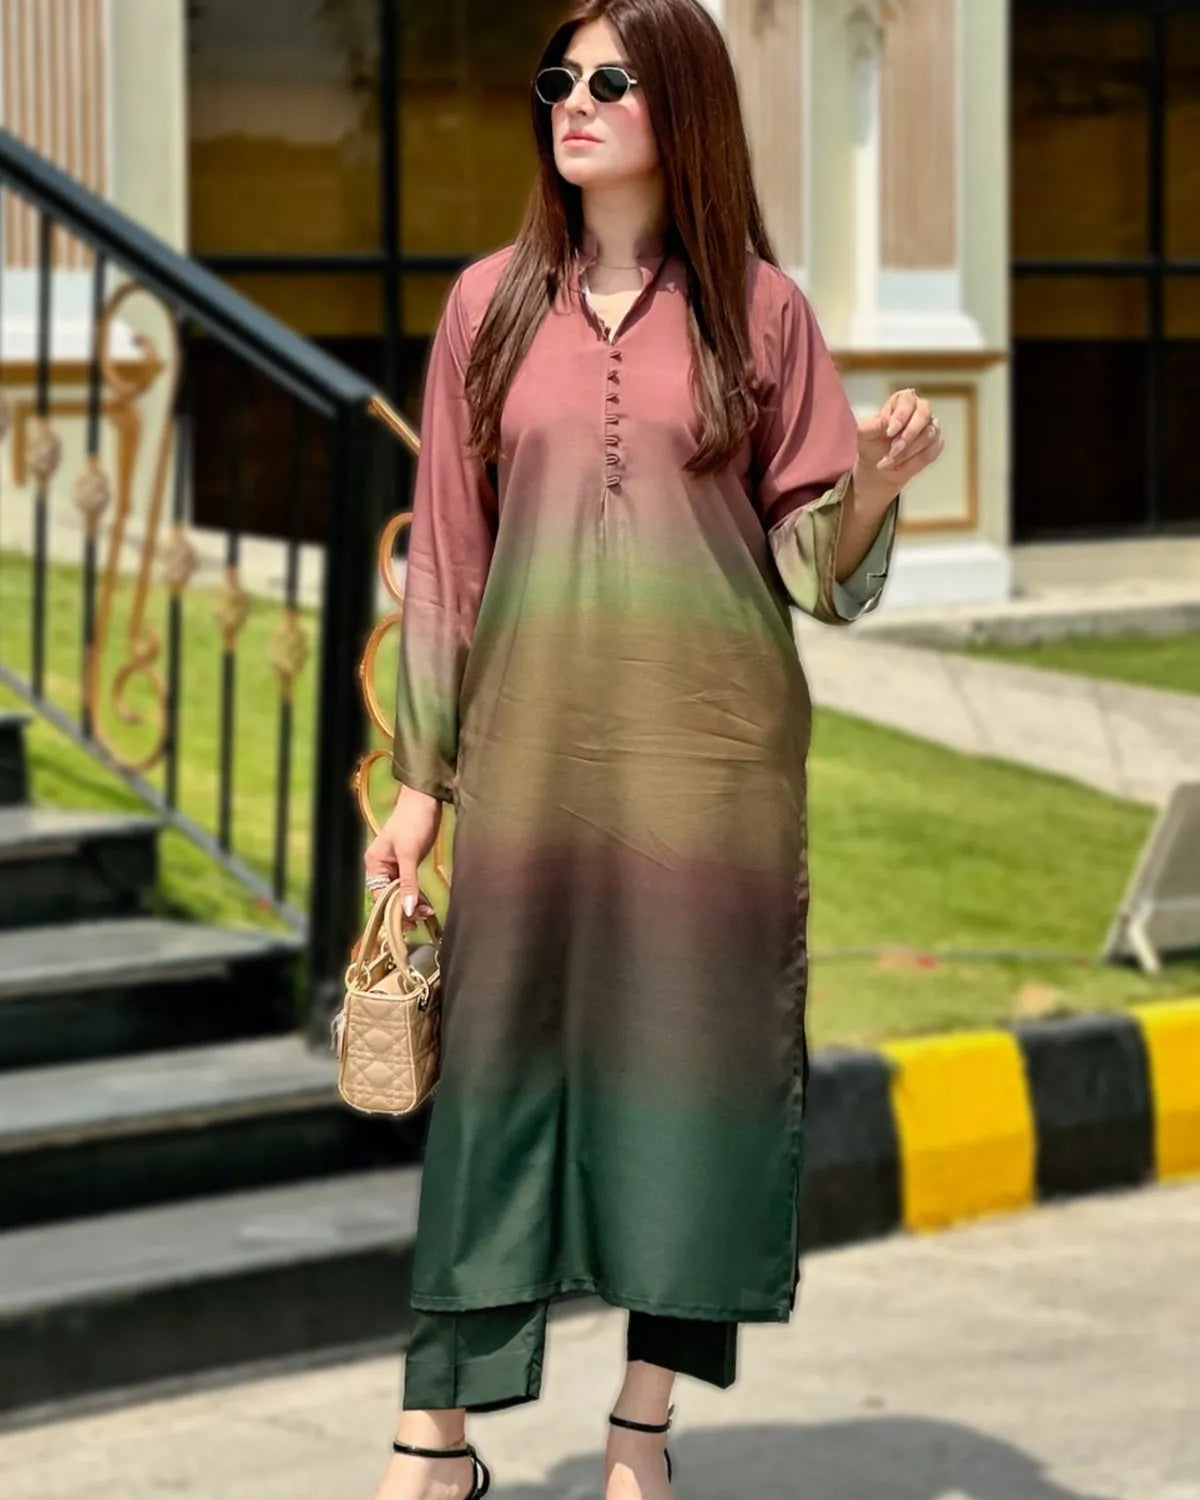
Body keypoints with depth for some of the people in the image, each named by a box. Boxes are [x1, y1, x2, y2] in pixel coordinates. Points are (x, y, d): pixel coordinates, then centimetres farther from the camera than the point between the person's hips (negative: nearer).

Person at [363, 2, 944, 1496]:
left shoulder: (758, 310, 2)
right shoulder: (492, 305, 5)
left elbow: (820, 566, 3)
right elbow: (444, 555, 8)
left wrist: (874, 485, -19)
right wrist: (420, 781, 5)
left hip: (714, 748, -1)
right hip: (534, 741, 1)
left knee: (691, 1050, 1)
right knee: (498, 1055, 0)